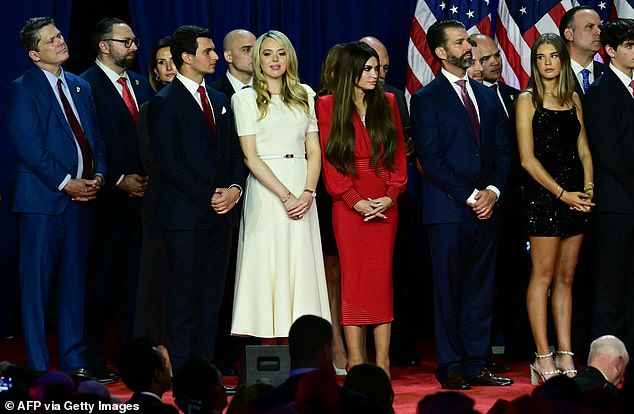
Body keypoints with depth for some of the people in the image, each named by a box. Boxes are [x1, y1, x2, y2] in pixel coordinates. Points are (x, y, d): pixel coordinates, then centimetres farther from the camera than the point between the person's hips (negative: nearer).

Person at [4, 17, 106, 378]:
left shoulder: (80, 87, 16)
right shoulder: (23, 89, -4)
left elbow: (95, 138, 16)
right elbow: (29, 146, -12)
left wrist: (98, 175, -2)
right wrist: (65, 183, -15)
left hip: (81, 198, 6)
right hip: (43, 199, -6)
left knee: (74, 282, 10)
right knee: (37, 284, 0)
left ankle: (73, 361, 18)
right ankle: (39, 368, 4)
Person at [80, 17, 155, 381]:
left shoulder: (142, 85, 16)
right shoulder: (86, 86, -7)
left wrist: (150, 177, 3)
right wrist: (119, 180, -13)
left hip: (143, 196, 6)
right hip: (109, 198, -6)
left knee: (135, 279, 8)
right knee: (101, 280, 0)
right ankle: (95, 360, 6)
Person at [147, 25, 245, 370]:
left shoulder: (220, 101, 17)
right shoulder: (165, 103, -5)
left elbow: (234, 153, 17)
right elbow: (169, 162, -12)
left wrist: (234, 189, -2)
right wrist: (208, 197, -13)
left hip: (220, 213, 7)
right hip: (185, 215, -6)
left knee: (211, 299, 7)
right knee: (184, 299, -3)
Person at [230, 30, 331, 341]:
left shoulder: (305, 95, 13)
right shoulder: (245, 98, 2)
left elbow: (314, 151, 9)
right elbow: (250, 156, -4)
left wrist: (308, 193, -7)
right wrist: (285, 195, -12)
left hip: (302, 192, 3)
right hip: (265, 191, -3)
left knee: (300, 267, 0)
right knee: (267, 266, -4)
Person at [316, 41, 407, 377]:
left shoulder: (387, 103, 11)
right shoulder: (328, 106, 2)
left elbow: (399, 154, 9)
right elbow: (329, 160, -2)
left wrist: (391, 195, -5)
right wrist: (355, 200, -11)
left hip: (385, 204, 2)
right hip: (348, 204, -2)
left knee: (382, 277, -2)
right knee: (352, 277, -4)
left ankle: (382, 363, -2)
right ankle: (355, 360, -3)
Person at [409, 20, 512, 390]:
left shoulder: (488, 96, 16)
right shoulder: (427, 99, -2)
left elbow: (503, 151, 14)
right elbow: (432, 161, -8)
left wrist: (493, 191, -3)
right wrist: (470, 197, -12)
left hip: (486, 208, 5)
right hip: (448, 210, -5)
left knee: (482, 290, 6)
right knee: (449, 291, 0)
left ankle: (477, 364, 11)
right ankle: (452, 368, 5)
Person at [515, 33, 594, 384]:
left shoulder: (573, 99, 14)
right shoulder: (527, 100, -2)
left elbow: (583, 150, 14)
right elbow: (527, 158, -8)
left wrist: (588, 188, -3)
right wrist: (563, 193, -14)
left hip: (575, 196, 5)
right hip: (543, 194, -5)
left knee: (566, 278, 7)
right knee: (543, 276, -4)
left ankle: (565, 355, 10)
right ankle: (543, 358, -1)